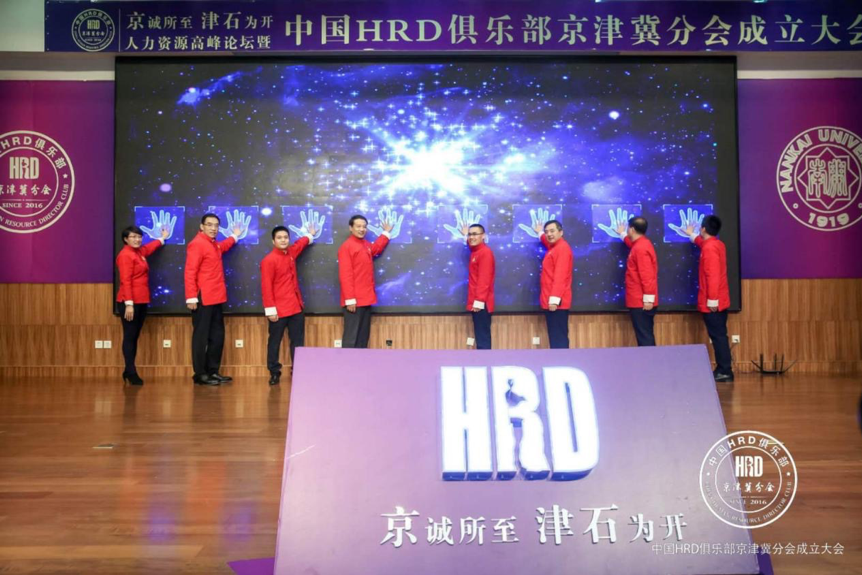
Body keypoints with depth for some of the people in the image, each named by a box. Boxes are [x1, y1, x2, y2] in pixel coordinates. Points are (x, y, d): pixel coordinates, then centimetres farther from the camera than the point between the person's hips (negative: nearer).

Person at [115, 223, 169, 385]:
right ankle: (131, 372, -2)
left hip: (141, 301, 8)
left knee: (135, 337, 10)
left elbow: (150, 247, 40)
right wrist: (129, 304, -22)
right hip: (129, 302, -8)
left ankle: (128, 371, 16)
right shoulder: (125, 255, -11)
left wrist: (162, 238, 55)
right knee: (129, 336, -4)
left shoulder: (140, 252, 15)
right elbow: (125, 281, -17)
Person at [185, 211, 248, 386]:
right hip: (203, 299, -9)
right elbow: (190, 273, -18)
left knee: (217, 335, 12)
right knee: (201, 337, -2)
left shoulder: (214, 244, 15)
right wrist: (191, 298, -22)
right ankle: (200, 374, 4)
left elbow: (223, 247, 44)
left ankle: (212, 371, 19)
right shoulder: (197, 244, -12)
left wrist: (235, 236, 49)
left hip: (216, 298, 9)